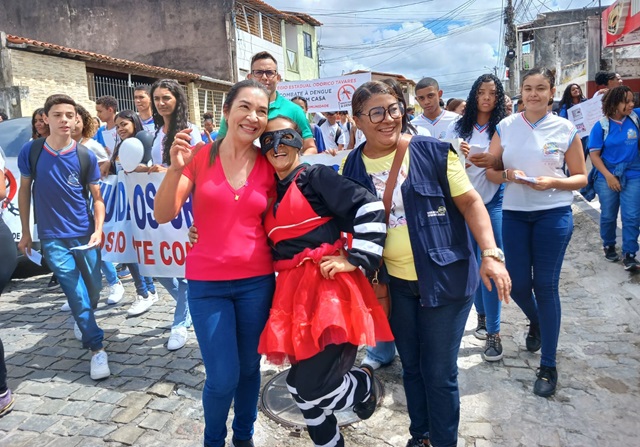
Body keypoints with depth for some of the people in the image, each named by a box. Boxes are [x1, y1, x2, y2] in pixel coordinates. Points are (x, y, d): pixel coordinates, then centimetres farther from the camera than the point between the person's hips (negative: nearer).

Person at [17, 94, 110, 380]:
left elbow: (97, 197, 0)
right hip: (52, 238, -1)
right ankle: (97, 349, 7)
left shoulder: (86, 156, -6)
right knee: (77, 295, -5)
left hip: (85, 234, 1)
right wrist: (25, 232, 8)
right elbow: (24, 191, 6)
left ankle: (81, 321, 44)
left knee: (93, 291, 11)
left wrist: (99, 230, -13)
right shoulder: (30, 152, -6)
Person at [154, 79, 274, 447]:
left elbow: (270, 224, 9)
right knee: (223, 377, 2)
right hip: (207, 283, -2)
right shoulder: (200, 156, -5)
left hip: (257, 281, 2)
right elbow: (163, 215, -11)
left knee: (250, 368, 16)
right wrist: (175, 168, -26)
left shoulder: (268, 166, 0)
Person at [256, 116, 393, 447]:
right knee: (302, 388, 12)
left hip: (327, 286, -7)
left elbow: (370, 208, -13)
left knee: (311, 387, -10)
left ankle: (364, 385, 24)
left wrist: (356, 260, -13)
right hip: (292, 291, 7)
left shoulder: (316, 176, -4)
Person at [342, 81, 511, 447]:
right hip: (395, 283, 3)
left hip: (446, 278, -3)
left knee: (440, 372, 6)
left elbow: (470, 202, -9)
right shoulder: (353, 167, 0)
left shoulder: (432, 151, -9)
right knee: (411, 365, 18)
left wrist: (491, 254, -18)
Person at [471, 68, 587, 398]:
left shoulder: (565, 129, 0)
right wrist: (507, 175, -16)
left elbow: (581, 177, 3)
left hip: (553, 214, -2)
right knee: (518, 284, 6)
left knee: (546, 286, -1)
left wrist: (552, 182, -16)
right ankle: (536, 322, 43)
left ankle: (548, 366, 13)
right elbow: (490, 171, 5)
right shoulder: (505, 127, 4)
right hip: (514, 213, 2)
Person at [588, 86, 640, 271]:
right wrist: (608, 176, -13)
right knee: (608, 216, 11)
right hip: (607, 177, -1)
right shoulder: (601, 126, -7)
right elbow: (594, 155, -7)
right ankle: (608, 245, 32)